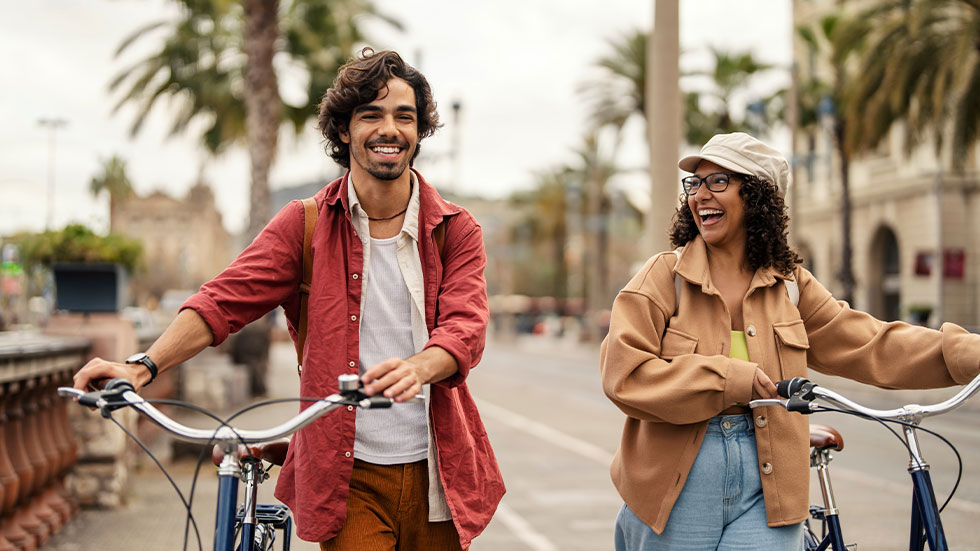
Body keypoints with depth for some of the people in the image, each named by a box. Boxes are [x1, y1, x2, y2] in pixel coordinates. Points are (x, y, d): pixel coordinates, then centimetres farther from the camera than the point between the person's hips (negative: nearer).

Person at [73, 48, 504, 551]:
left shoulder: (456, 231, 2)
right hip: (348, 475, -1)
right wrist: (143, 366, -23)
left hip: (435, 475, 2)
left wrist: (417, 368, -35)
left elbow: (465, 326, -12)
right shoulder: (304, 225, 2)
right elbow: (226, 298, -8)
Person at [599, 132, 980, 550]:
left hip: (764, 489, 2)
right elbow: (623, 374, -14)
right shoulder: (662, 278, -4)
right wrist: (730, 379, -18)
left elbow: (870, 345, 5)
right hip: (677, 491, -2)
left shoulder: (789, 285, 8)